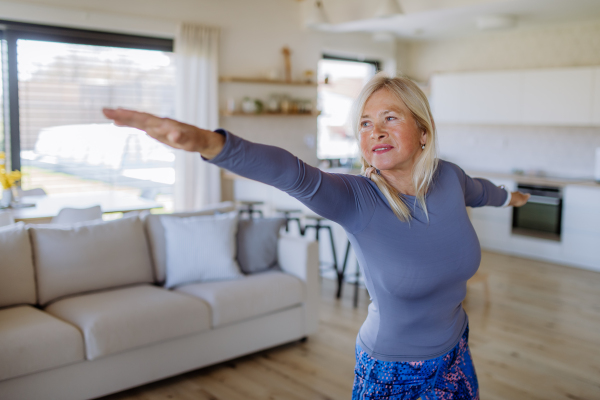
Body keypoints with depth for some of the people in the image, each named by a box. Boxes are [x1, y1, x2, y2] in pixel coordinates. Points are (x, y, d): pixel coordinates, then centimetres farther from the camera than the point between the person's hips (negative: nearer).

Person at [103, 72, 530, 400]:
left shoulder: (448, 177, -10)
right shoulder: (355, 199, -25)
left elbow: (478, 190, 15)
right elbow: (292, 173, -44)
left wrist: (508, 196, 38)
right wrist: (210, 142, -62)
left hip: (454, 353, 5)